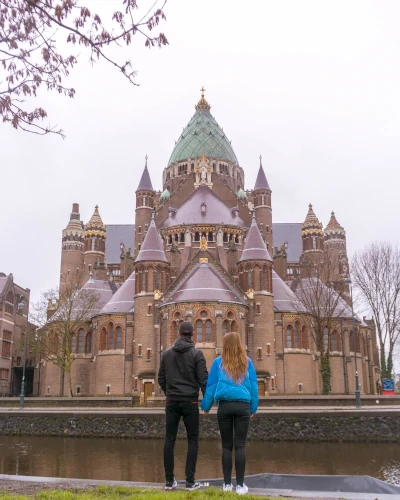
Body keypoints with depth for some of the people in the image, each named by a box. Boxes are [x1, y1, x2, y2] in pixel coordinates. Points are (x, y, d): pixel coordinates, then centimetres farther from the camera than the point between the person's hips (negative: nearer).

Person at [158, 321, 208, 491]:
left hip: (172, 402, 3)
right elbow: (203, 379, -8)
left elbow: (161, 378, 10)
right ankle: (190, 481, 3)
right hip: (190, 402, -3)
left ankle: (169, 480, 9)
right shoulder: (197, 353, -6)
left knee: (169, 440, 7)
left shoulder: (167, 353, 5)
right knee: (192, 441, 5)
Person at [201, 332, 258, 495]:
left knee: (226, 445, 8)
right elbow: (253, 386, 9)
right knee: (240, 445, 3)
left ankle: (227, 484, 12)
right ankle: (240, 485, 4)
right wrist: (253, 408, 16)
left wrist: (206, 407, 17)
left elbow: (211, 386, 8)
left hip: (224, 406, 0)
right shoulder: (247, 362, 8)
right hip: (243, 406, 0)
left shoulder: (219, 362, 5)